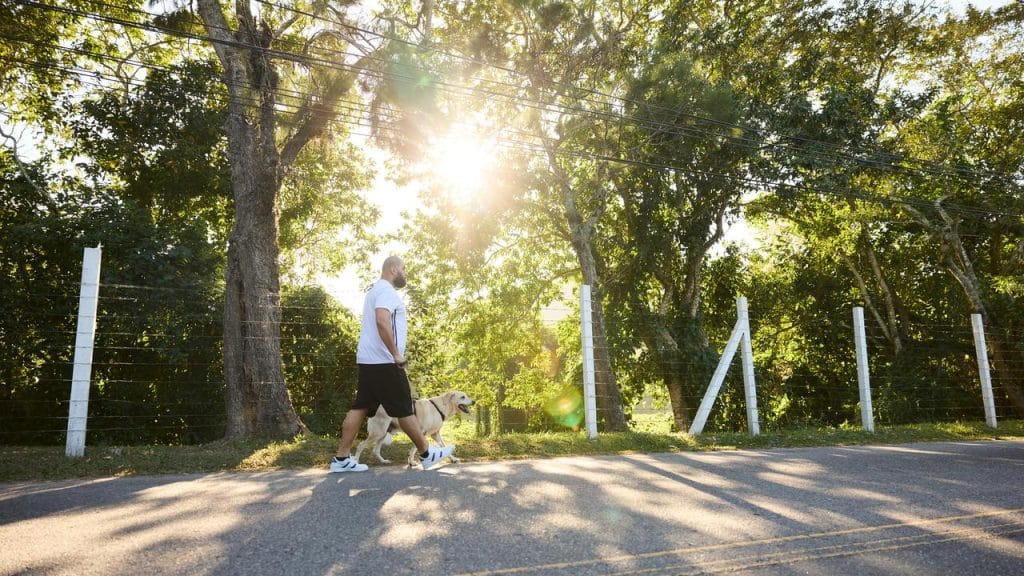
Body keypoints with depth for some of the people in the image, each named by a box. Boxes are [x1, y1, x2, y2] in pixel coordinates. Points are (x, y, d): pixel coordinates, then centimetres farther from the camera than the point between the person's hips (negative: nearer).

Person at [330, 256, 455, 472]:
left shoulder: (376, 290, 22)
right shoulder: (386, 290, -12)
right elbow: (382, 321, -27)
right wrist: (396, 354, -23)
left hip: (368, 360, 10)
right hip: (384, 362, -10)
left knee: (360, 407, 7)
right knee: (404, 409, -2)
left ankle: (341, 458, 7)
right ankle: (427, 454, 8)